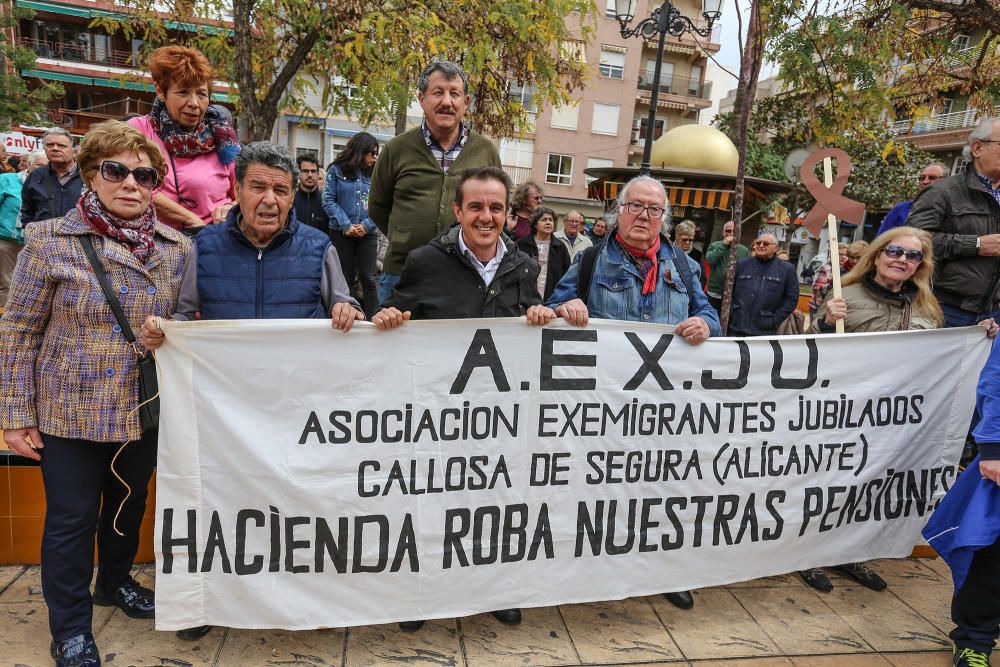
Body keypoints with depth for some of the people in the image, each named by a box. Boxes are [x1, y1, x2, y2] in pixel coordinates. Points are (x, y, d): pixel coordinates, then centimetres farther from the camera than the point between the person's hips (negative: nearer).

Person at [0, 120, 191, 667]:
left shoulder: (178, 248, -1)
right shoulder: (50, 241, -9)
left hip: (147, 411, 4)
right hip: (72, 411, -3)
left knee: (130, 503, 20)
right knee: (72, 517, 7)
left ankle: (114, 581, 47)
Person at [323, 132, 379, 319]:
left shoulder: (374, 174, 8)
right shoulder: (337, 170, 1)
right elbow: (329, 201, -4)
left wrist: (366, 225, -13)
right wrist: (346, 225, -14)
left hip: (368, 234, 1)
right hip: (341, 233, -1)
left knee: (368, 277, -2)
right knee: (345, 277, 9)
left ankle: (372, 318, 3)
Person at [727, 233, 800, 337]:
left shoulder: (787, 269, 4)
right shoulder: (742, 265, 9)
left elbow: (791, 298, 4)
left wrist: (775, 321, -4)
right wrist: (729, 315, 1)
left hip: (765, 332, -2)